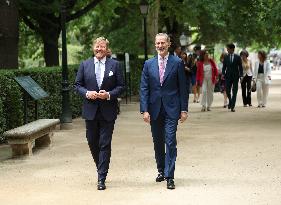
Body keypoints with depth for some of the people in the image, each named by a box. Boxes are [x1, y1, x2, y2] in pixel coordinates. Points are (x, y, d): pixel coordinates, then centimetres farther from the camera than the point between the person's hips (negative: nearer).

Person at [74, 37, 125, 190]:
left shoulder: (114, 65, 2)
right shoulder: (85, 65, 6)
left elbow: (121, 86, 2)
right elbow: (77, 85, 8)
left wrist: (109, 95, -14)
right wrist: (87, 93, -11)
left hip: (108, 110, -2)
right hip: (90, 110, 2)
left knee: (105, 144, -4)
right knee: (92, 142, 10)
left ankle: (101, 178, -1)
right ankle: (101, 168, 33)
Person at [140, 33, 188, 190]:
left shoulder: (177, 63, 0)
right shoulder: (149, 64, 6)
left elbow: (183, 87, 1)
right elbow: (144, 88, 4)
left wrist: (184, 109, -3)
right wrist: (144, 110, -4)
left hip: (171, 109, -3)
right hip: (154, 110, 3)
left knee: (170, 142, -8)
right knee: (158, 142, 12)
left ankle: (169, 176, -6)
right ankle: (161, 170, 27)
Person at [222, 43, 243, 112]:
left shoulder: (237, 57, 1)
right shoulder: (226, 57, 6)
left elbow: (240, 67, 1)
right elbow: (224, 67, 7)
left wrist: (241, 75, -8)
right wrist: (223, 74, -8)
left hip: (235, 76, -2)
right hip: (228, 76, 2)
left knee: (234, 92, -1)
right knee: (227, 91, -2)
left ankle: (232, 106, 4)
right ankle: (230, 102, 25)